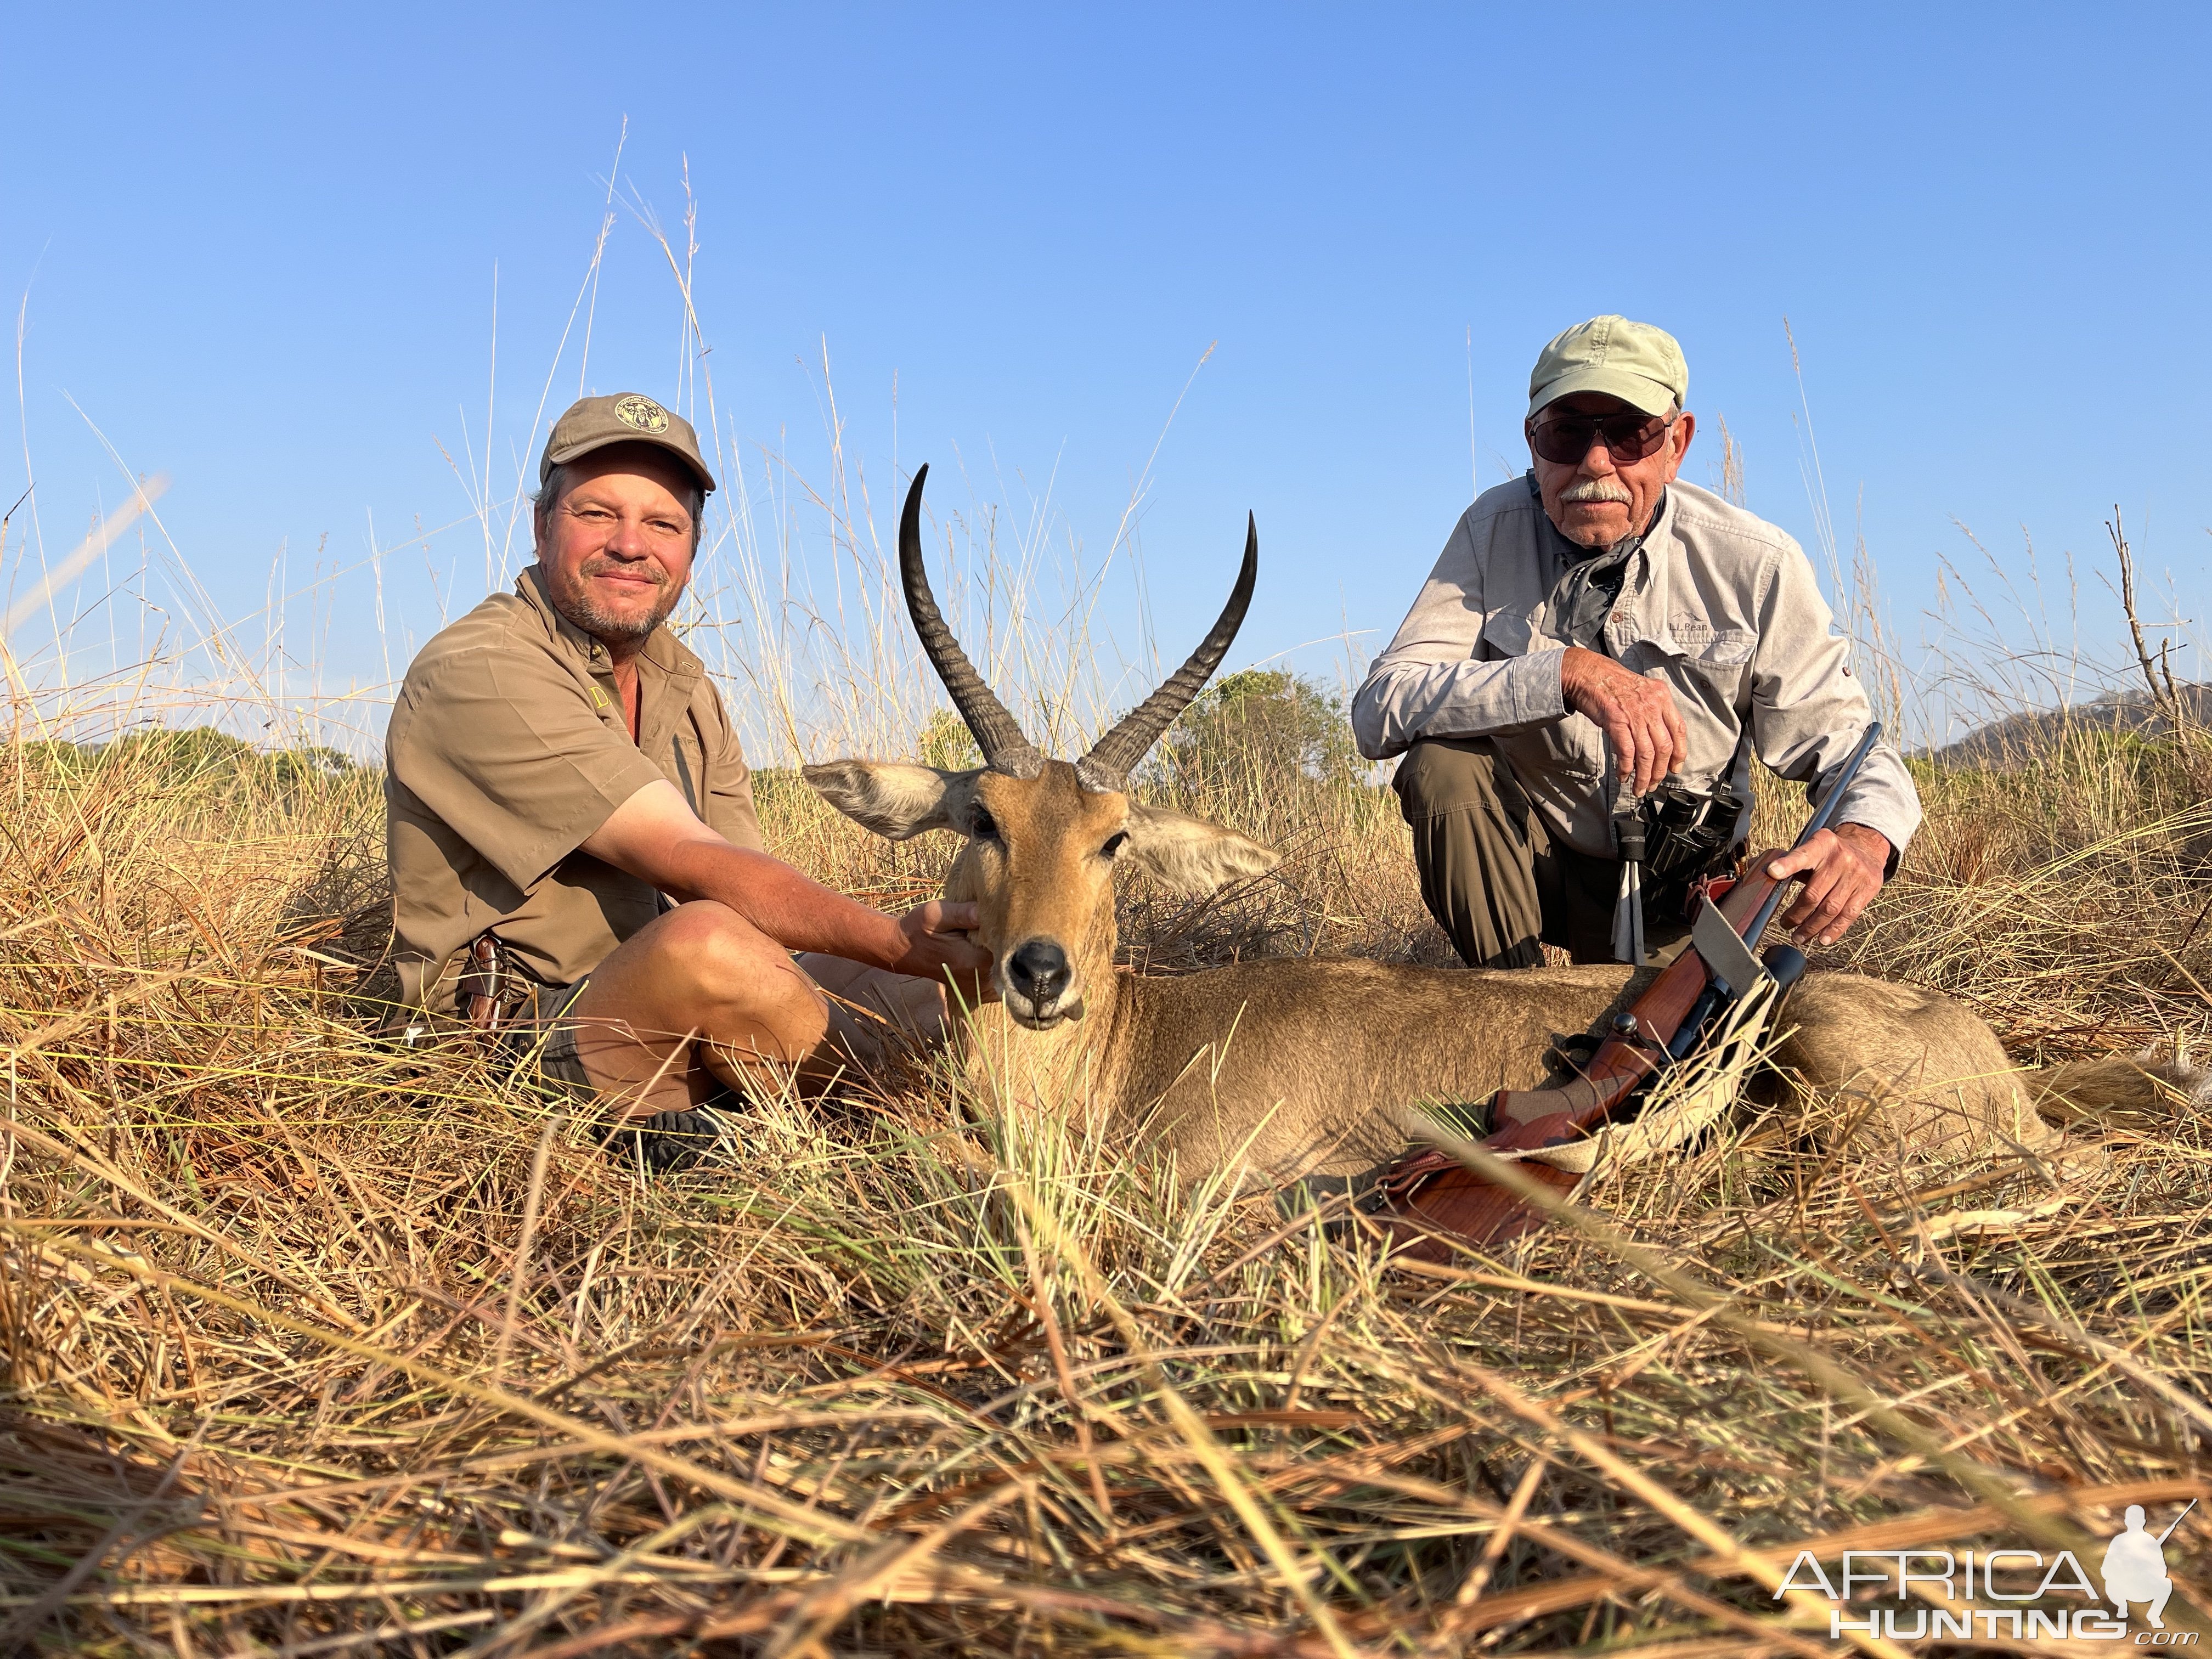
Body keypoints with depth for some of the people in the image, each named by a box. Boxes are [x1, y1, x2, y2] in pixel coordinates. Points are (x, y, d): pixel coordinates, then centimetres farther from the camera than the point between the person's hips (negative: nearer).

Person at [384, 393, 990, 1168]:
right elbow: (697, 870, -25)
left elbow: (764, 896, 1)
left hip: (676, 1029, 8)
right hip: (518, 1044, -8)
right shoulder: (476, 675, -16)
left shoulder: (683, 686, 11)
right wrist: (899, 944, -24)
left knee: (954, 981, 5)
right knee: (707, 938, -37)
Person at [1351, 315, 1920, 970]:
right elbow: (1379, 711, -25)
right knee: (1443, 761, -28)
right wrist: (1568, 673, -38)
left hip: (1673, 893, 1)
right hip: (1531, 858, -1)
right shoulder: (1496, 529, -13)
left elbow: (1845, 744, -9)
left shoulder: (1755, 565, -13)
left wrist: (1864, 835, -33)